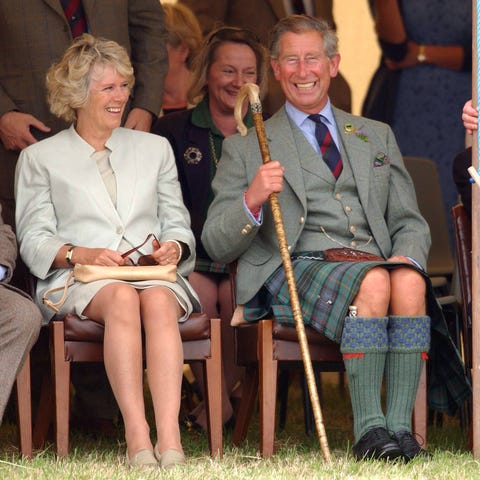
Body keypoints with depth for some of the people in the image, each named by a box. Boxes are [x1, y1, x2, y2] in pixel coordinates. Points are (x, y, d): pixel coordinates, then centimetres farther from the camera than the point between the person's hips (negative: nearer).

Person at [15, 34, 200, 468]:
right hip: (79, 282, -2)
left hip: (154, 274, 2)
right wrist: (80, 254, -12)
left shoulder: (154, 148, 26)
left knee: (158, 302, -36)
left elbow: (179, 225, 22)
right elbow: (34, 240, 7)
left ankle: (170, 438, -50)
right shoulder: (40, 157, 16)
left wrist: (174, 247, -2)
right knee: (122, 298, -38)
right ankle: (137, 437, -49)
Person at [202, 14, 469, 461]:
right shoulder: (245, 148, 17)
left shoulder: (376, 136, 27)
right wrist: (252, 200, -13)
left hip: (378, 262, 3)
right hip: (297, 270, -3)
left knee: (409, 281, -34)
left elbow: (410, 223, 22)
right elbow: (217, 245, 8)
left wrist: (406, 257, -3)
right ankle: (368, 431, -36)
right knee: (372, 280, -36)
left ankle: (400, 427, -36)